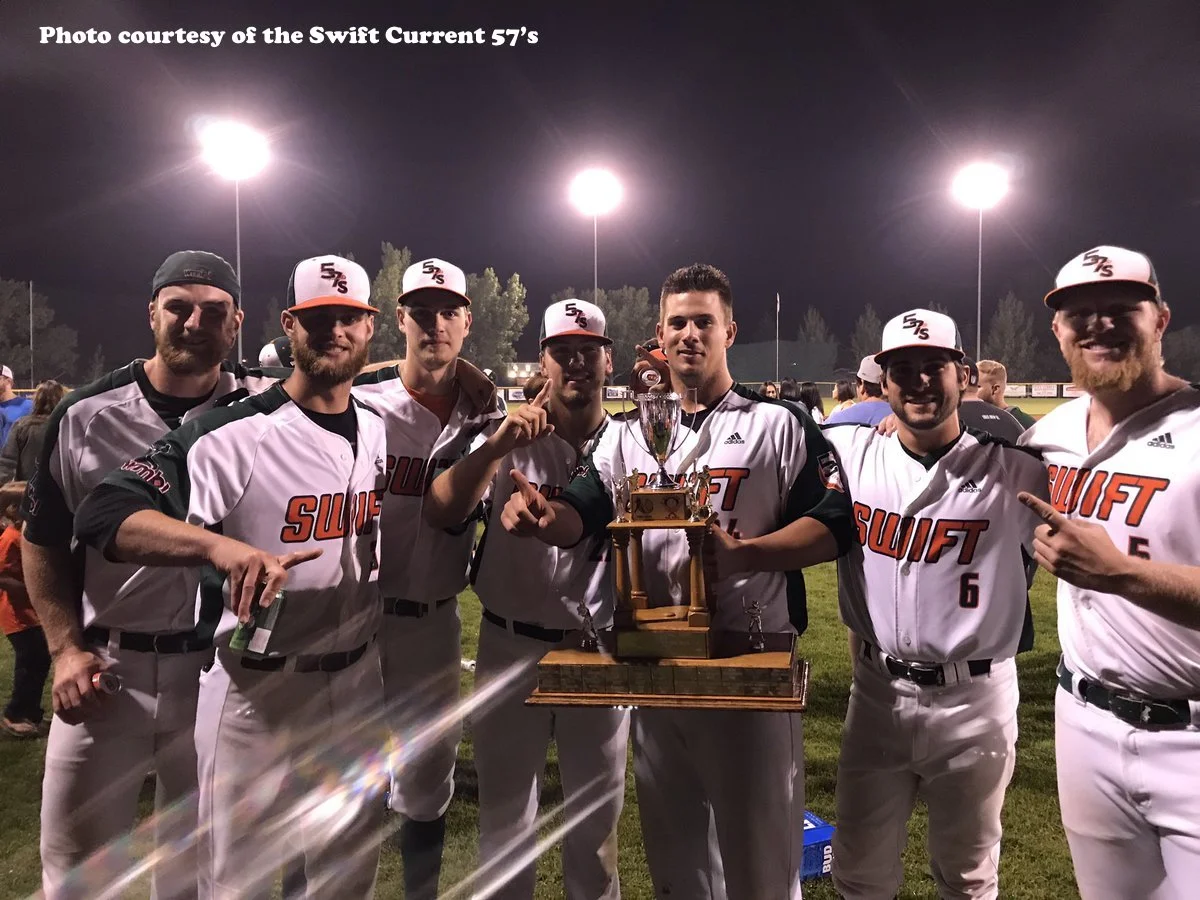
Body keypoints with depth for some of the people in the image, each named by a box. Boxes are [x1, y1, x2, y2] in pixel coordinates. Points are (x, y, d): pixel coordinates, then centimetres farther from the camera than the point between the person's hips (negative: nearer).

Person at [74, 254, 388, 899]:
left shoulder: (383, 432, 4)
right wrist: (221, 546, -42)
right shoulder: (231, 434, -17)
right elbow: (104, 515, -27)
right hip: (255, 693, -5)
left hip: (358, 685, 5)